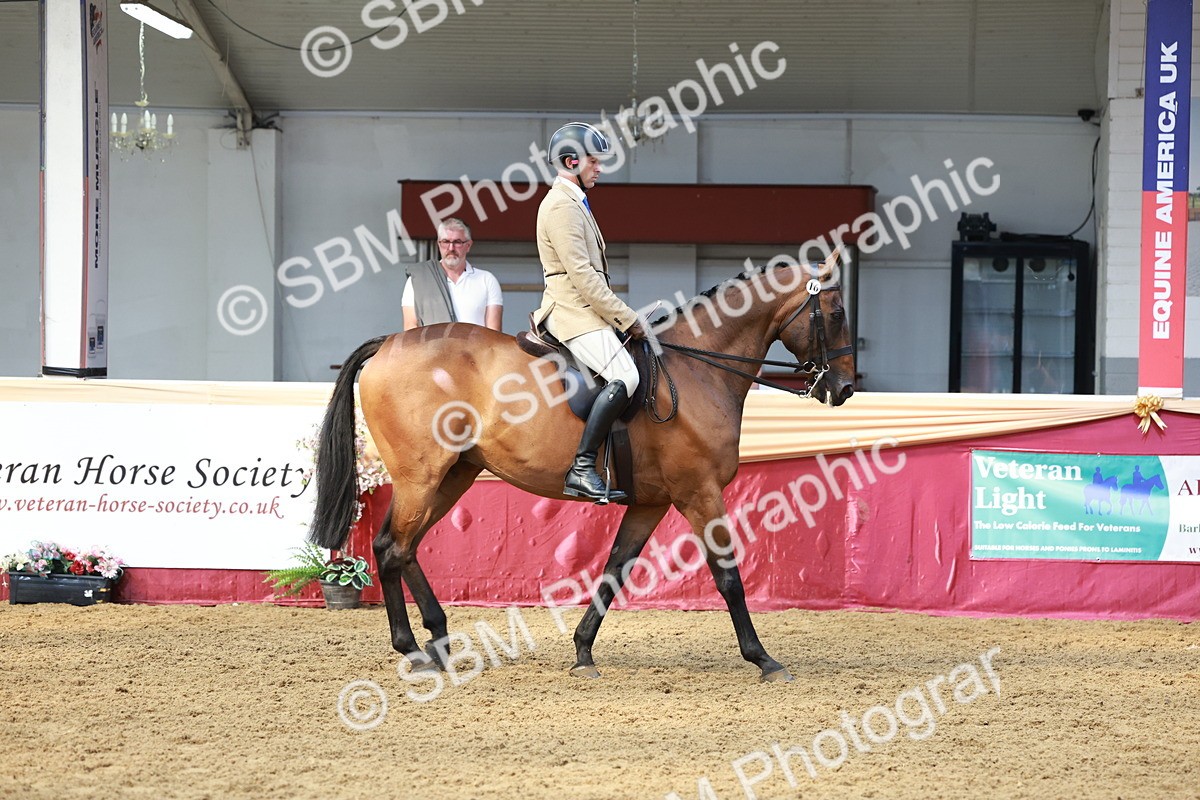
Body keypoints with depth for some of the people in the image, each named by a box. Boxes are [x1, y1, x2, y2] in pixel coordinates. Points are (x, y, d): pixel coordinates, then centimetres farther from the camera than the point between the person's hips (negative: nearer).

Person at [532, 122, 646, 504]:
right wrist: (627, 318, -16)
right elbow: (581, 275, -19)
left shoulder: (573, 202, 22)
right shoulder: (561, 206, -13)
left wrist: (620, 315, 16)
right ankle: (581, 468, -29)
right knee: (624, 377, -25)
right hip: (575, 314, -11)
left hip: (582, 310, 11)